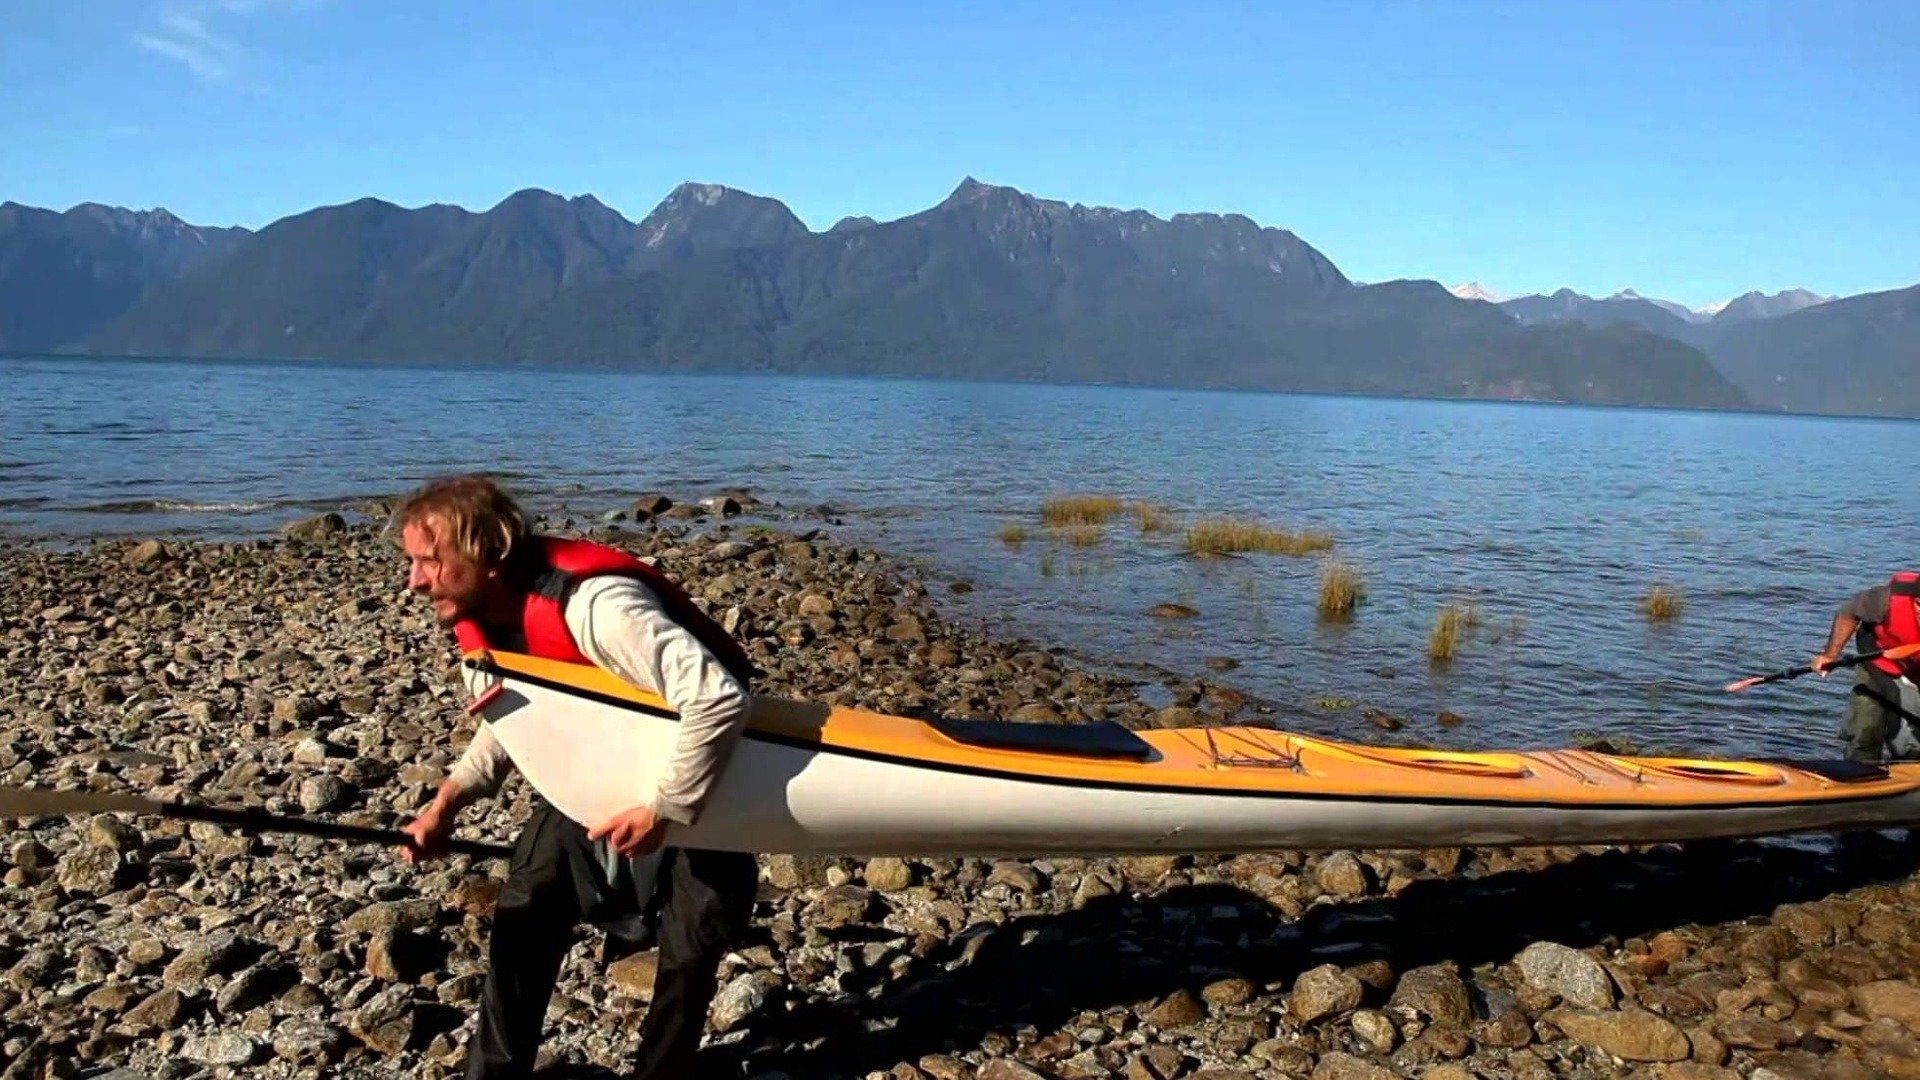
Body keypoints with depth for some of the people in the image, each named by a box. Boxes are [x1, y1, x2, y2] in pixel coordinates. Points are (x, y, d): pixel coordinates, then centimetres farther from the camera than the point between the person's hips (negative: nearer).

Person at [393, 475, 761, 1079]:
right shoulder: (480, 614, -10)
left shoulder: (594, 604, -38)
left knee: (692, 946, -5)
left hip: (697, 774, -7)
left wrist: (664, 812, -34)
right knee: (523, 919, 4)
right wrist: (449, 800, -5)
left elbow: (720, 700, -44)